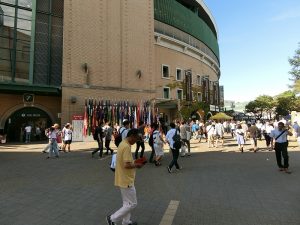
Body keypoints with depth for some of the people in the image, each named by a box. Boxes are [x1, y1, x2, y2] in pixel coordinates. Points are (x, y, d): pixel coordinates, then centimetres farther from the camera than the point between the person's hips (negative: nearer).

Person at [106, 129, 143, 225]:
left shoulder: (123, 144, 8)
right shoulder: (126, 146, -24)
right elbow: (127, 165, -29)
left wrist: (133, 162, 9)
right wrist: (136, 165, -12)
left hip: (123, 179, 10)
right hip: (126, 180, -10)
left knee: (127, 202, 22)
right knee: (132, 204, 4)